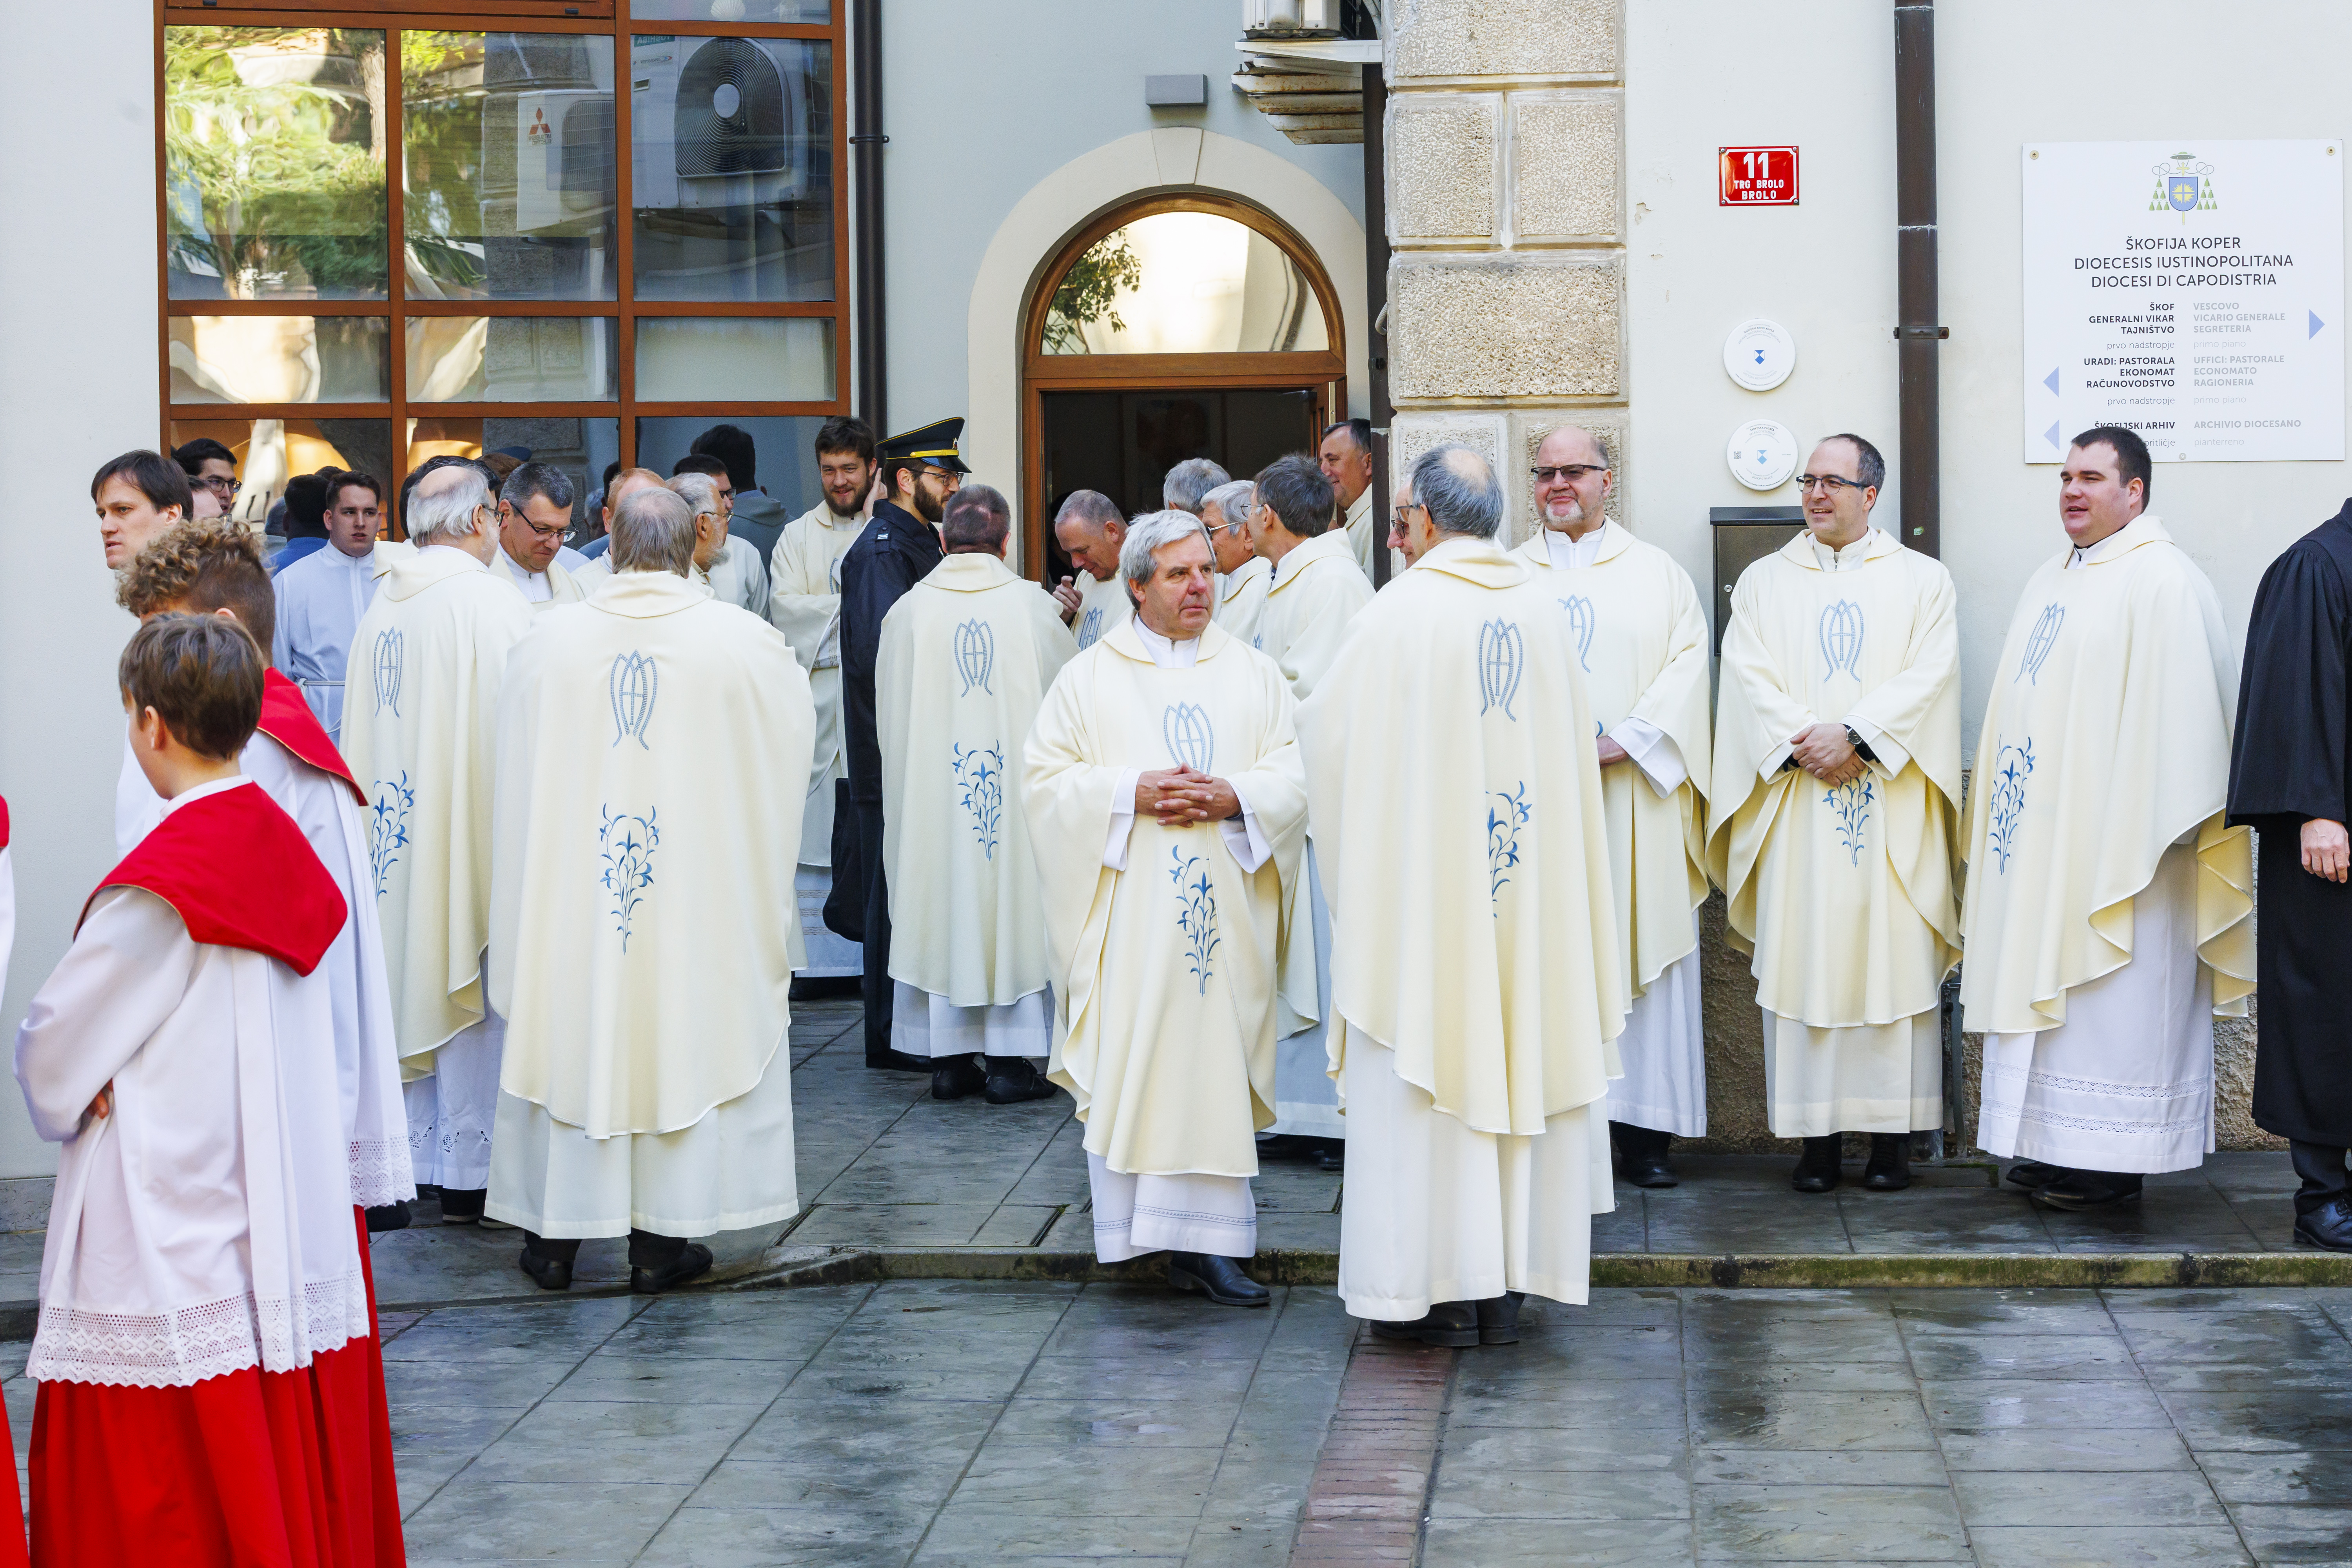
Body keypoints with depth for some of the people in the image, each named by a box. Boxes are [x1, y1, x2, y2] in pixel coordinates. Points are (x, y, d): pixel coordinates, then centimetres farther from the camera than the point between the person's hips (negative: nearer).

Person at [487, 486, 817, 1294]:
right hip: (702, 890, -1)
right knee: (682, 1037, 8)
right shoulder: (746, 642, -7)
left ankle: (554, 1234, 17)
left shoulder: (549, 642, -4)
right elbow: (796, 737, 9)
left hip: (568, 885, 1)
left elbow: (514, 773, 9)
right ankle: (660, 1241, 11)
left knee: (567, 1036, 11)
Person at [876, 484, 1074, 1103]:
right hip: (1018, 787, -1)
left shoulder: (908, 611, -3)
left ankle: (949, 1059, 9)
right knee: (1013, 897, 5)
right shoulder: (1032, 606, -4)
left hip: (930, 791, 1)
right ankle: (1008, 1059, 5)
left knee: (938, 902, 7)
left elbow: (888, 718, 5)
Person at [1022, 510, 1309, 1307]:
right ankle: (1132, 1219, 7)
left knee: (1216, 1060, -1)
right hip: (1128, 908, -2)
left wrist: (1233, 797, -14)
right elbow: (1045, 779, -1)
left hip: (1223, 910, 2)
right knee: (1125, 1059, -4)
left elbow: (1292, 776, 5)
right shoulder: (1088, 678, 5)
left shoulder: (1252, 673, 11)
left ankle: (1205, 1237, 2)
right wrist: (1130, 793, -15)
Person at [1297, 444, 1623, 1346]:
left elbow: (1328, 729, -2)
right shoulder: (1543, 607, 3)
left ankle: (1439, 1290, 4)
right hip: (1529, 885, 5)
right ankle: (1506, 1287, 15)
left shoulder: (1399, 613, -12)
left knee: (1427, 1068, 2)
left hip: (1423, 875, -5)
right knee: (1517, 1058, 10)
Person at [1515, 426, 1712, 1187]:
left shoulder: (1658, 573, 10)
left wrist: (1624, 740, -12)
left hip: (1632, 792, -1)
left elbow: (1688, 661, 0)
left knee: (1642, 947, -3)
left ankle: (1644, 1130, 1)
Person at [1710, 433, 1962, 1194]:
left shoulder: (1922, 581, 9)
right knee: (1802, 961, -2)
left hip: (1889, 810, -1)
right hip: (1795, 808, 1)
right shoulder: (1764, 582, 13)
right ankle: (1817, 1138, 1)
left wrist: (1853, 734, -16)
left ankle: (1892, 1136, 1)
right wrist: (1807, 743, -13)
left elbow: (1929, 675, -4)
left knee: (1892, 958, -3)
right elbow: (1748, 677, 1)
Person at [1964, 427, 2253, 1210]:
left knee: (2116, 995, -4)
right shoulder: (2050, 582, 17)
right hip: (2040, 836, 9)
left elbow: (2177, 709, -16)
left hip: (2114, 837, -9)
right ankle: (2057, 1146, 16)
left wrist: (2149, 829, -20)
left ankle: (2115, 1161, 1)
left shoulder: (2164, 581, -10)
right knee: (2046, 985, 9)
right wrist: (1997, 809, 17)